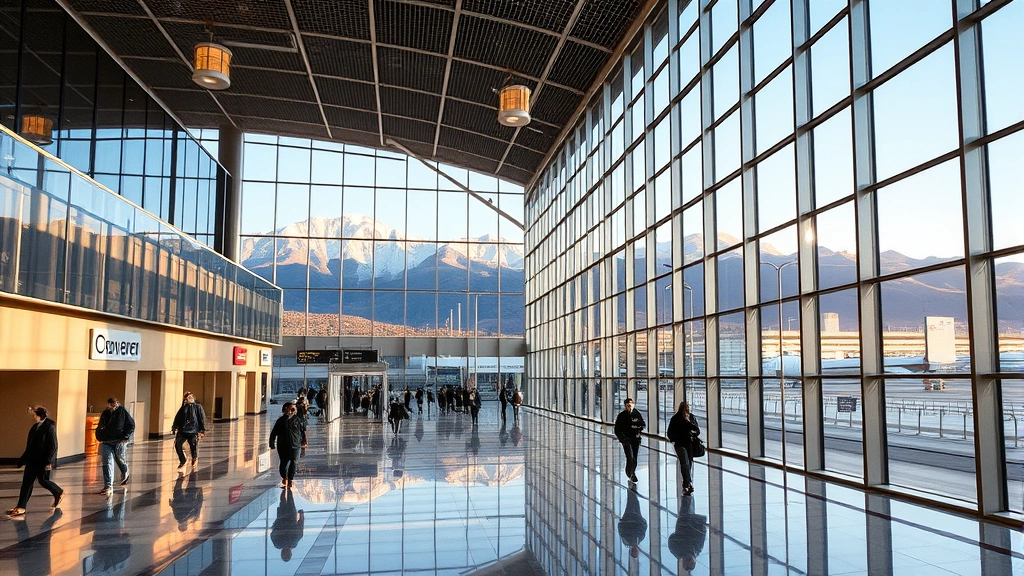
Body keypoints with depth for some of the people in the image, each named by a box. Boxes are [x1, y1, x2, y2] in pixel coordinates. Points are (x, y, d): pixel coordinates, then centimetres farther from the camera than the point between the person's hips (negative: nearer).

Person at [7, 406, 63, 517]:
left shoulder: (49, 427, -13)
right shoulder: (35, 427, 10)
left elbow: (52, 446, -16)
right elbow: (29, 446, 17)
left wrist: (48, 461, -21)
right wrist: (21, 461, 18)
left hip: (43, 461, -8)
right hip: (32, 460, 8)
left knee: (43, 480, 2)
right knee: (27, 482, 3)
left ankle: (59, 493, 28)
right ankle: (20, 508, 4)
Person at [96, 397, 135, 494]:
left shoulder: (122, 412, -4)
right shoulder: (105, 414, 7)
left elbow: (131, 425, 0)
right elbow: (100, 428, 19)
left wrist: (125, 437, -10)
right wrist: (100, 438, 3)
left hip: (119, 442, -3)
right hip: (106, 442, 3)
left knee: (119, 459, 8)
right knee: (107, 463, -6)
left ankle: (125, 473, 42)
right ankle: (108, 486, -7)